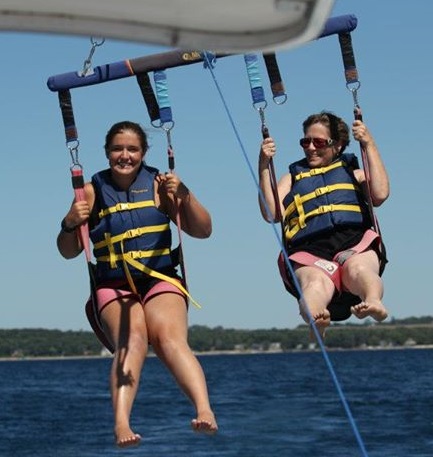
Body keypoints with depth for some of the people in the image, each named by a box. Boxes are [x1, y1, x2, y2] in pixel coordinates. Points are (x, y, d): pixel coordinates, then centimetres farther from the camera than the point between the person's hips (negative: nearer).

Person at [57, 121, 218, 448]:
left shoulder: (159, 185, 10)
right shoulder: (93, 192, 10)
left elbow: (202, 231, 7)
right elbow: (69, 252, 12)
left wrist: (185, 196, -10)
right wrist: (70, 224, -10)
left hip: (161, 280, 0)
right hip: (114, 286, 0)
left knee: (170, 337, -31)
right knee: (131, 339, -32)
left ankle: (205, 411, -49)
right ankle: (121, 423, -48)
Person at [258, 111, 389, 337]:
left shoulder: (353, 172, 32)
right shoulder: (292, 178, 34)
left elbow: (380, 194, 9)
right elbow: (272, 214, 15)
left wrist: (369, 145, 10)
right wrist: (264, 166, 9)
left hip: (356, 242, 1)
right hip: (309, 251, 0)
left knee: (358, 268, -39)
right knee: (315, 280, -38)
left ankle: (373, 301, -71)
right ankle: (314, 317, -71)